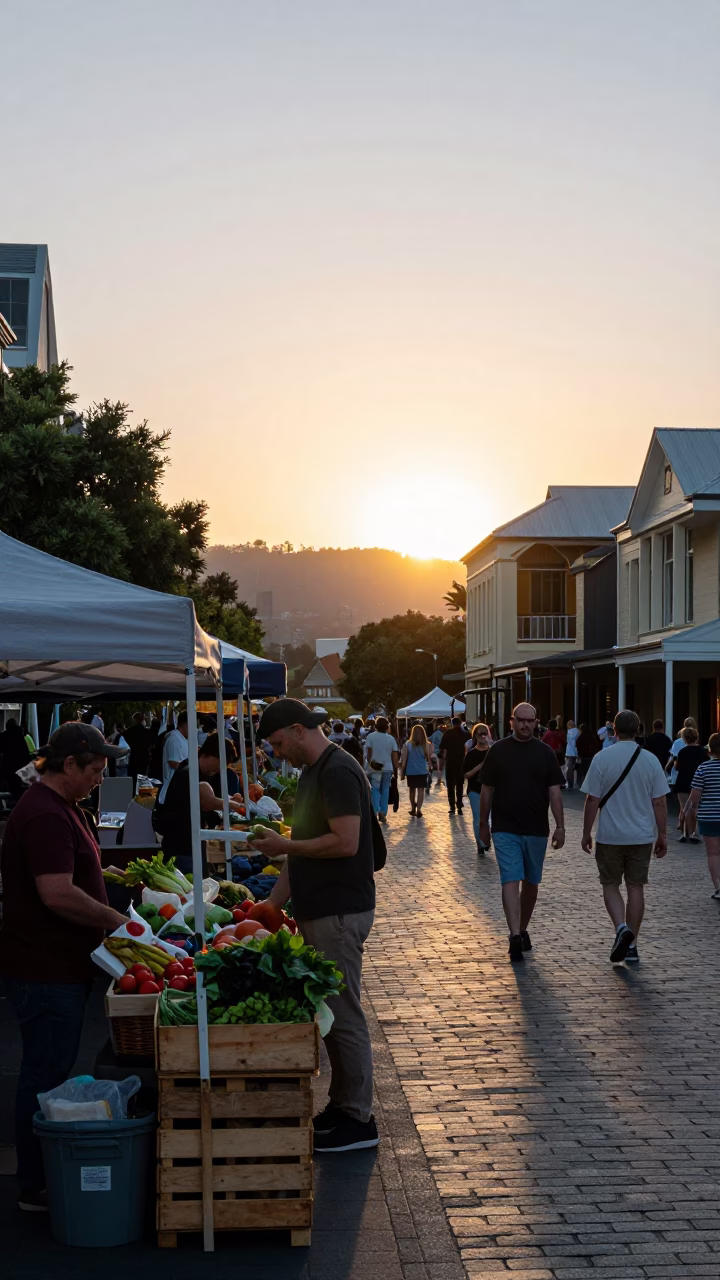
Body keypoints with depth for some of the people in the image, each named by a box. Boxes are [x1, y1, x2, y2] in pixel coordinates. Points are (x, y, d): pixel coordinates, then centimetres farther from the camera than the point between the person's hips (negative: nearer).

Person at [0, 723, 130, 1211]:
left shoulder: (62, 807, 15)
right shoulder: (44, 815, -21)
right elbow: (58, 894, -29)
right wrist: (115, 920, -20)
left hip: (64, 964, 11)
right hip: (45, 969, -11)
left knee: (52, 1070, 17)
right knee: (46, 1075, -1)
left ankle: (52, 1174, 27)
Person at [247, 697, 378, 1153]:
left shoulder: (338, 771, -16)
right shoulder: (313, 773, 15)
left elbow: (346, 842, -25)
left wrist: (284, 846, -13)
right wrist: (272, 905, 13)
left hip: (340, 913, -10)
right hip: (320, 911, 10)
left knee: (344, 1014, -2)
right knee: (331, 1012, 15)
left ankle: (358, 1120, 7)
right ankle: (341, 1106, 24)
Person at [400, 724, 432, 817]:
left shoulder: (408, 744, -4)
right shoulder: (426, 745, -4)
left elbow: (404, 759, -4)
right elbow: (429, 758, 2)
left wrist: (402, 771, 3)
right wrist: (429, 766, 20)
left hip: (410, 771, 1)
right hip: (422, 771, -1)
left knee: (412, 790, 17)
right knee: (421, 790, 1)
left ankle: (413, 808, 25)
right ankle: (418, 810, -9)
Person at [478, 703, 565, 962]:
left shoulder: (545, 752, 3)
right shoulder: (498, 751, 1)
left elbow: (554, 791, 1)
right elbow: (487, 790, 7)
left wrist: (560, 826, -5)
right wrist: (483, 823, 7)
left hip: (536, 829, 2)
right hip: (505, 829, -2)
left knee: (531, 882, 12)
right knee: (511, 880, -12)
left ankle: (522, 930, 27)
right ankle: (515, 936, -19)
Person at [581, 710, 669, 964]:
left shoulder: (602, 758, -9)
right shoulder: (650, 760, -2)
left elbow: (592, 800, -8)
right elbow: (659, 802, 0)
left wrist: (586, 832, 3)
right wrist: (662, 835, 9)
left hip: (610, 836, -2)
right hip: (641, 836, 2)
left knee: (610, 885, 10)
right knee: (636, 888, 10)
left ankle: (621, 927, -14)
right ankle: (631, 945, 13)